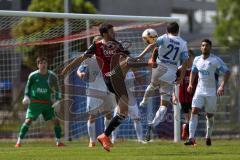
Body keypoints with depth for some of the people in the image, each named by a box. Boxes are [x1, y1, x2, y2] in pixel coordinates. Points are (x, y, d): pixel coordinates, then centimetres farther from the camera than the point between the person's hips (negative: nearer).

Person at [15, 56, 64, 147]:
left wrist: (57, 100, -2)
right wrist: (26, 96, 0)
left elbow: (57, 89, 9)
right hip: (35, 102, -2)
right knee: (28, 120, -12)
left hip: (47, 103, 2)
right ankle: (19, 141, -4)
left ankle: (58, 142, 7)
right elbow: (28, 86, 13)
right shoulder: (33, 76, -3)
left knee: (56, 121, -7)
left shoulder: (52, 76, -2)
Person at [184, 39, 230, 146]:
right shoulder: (197, 60, 6)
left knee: (209, 116, 7)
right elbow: (193, 72, 24)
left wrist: (222, 86, -23)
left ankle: (208, 137, 29)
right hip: (199, 91, 3)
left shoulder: (215, 60, -10)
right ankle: (191, 138, -20)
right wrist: (190, 84, 10)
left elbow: (227, 72, -12)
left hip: (212, 92, -3)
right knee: (194, 112, -13)